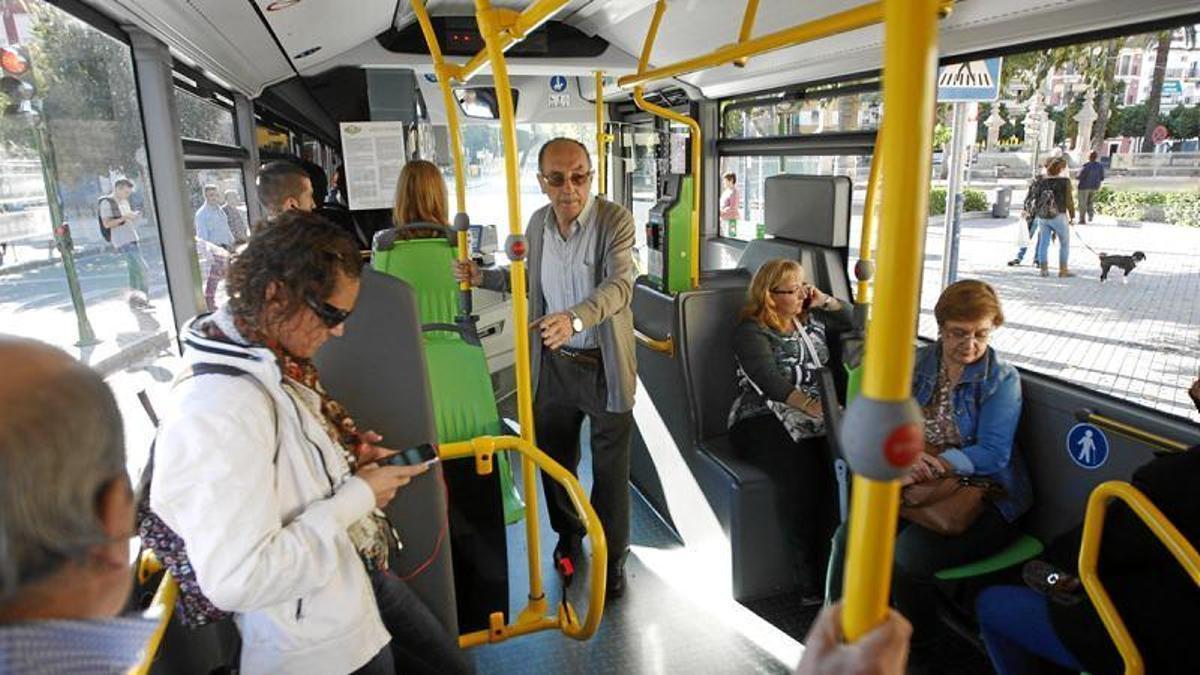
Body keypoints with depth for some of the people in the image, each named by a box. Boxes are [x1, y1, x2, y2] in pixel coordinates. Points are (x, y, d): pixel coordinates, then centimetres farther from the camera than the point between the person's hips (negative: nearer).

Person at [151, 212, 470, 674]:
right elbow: (236, 579, -33)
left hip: (366, 576, 9)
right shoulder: (219, 409, -30)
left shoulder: (276, 365, 0)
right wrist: (358, 497, -24)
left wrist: (344, 460, -1)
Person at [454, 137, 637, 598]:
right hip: (553, 361, 5)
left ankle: (613, 555, 29)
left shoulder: (615, 220, -15)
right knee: (554, 456, 18)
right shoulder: (538, 223, 3)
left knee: (610, 466, 8)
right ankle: (568, 533, 44)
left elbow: (619, 285, -29)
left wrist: (574, 318, -46)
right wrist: (483, 278, 5)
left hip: (605, 365, -5)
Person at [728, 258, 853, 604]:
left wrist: (826, 301, 16)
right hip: (765, 420, -5)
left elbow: (856, 322, 32)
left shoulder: (811, 318, 23)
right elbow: (772, 384, -12)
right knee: (803, 469, -35)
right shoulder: (751, 332, 2)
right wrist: (816, 409, -23)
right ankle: (814, 576, -23)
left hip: (817, 415, 5)